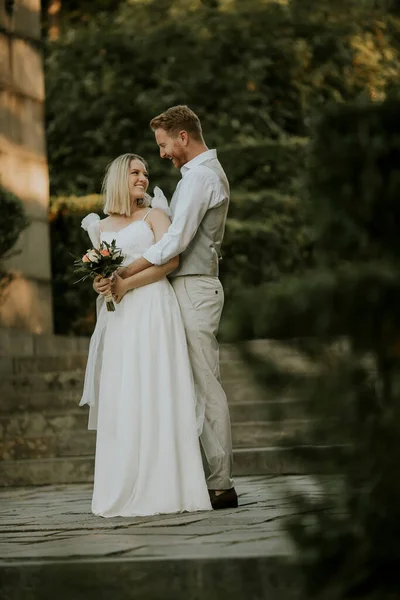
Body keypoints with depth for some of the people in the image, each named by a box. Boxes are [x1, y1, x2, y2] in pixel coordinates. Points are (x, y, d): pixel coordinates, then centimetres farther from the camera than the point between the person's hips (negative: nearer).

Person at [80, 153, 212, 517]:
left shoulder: (154, 216, 7)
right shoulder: (101, 227, 20)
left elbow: (171, 259, -7)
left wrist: (127, 282, -13)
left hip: (153, 311, -4)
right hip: (118, 318, 4)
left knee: (155, 396, -8)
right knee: (120, 400, -1)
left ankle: (162, 487, -7)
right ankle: (124, 490, 1)